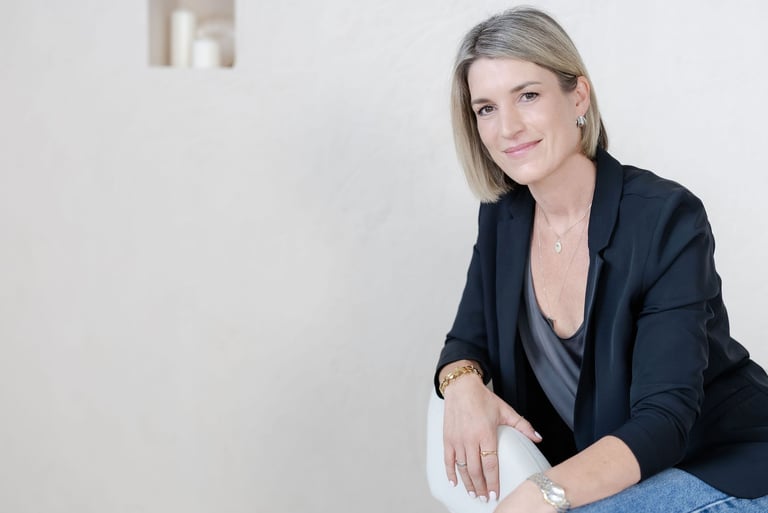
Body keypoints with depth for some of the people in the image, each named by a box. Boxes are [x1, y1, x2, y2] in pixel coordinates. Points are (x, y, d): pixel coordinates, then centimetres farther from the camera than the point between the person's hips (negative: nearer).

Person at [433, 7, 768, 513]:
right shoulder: (503, 217, -2)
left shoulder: (668, 219, -21)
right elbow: (469, 341, 5)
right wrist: (463, 385, -20)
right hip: (599, 468, 6)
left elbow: (664, 418, -26)